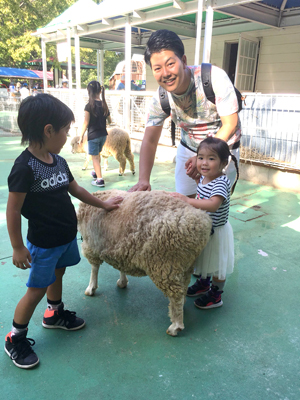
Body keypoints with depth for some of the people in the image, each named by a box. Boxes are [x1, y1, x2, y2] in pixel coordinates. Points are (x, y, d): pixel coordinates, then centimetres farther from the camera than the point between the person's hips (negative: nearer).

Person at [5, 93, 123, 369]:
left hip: (66, 236, 8)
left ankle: (54, 314, 50)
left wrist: (103, 204, 20)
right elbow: (13, 210, -20)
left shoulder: (58, 161, 0)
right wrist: (18, 247, -16)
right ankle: (15, 339, 27)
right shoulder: (25, 167, -24)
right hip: (43, 242, -8)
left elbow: (75, 189, 15)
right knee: (37, 289, 5)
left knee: (57, 274, 25)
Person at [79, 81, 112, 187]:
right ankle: (96, 172, 42)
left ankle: (99, 179, -2)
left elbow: (86, 123, -14)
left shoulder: (89, 106, -14)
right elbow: (110, 121, 10)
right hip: (103, 134, 6)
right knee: (98, 154, 25)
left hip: (93, 135, -6)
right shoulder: (104, 105, 2)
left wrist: (81, 136, -5)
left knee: (95, 157, 1)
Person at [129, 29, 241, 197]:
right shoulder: (160, 98, -17)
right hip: (188, 148, 3)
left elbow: (230, 124, -23)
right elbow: (150, 141, -15)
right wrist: (143, 179, -29)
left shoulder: (215, 77, -28)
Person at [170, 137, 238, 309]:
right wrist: (193, 174, 6)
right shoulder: (204, 178, -3)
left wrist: (187, 200, -44)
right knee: (205, 259, 28)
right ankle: (204, 283, 52)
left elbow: (213, 204, -45)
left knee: (217, 264, 12)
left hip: (217, 231, -8)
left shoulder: (221, 183, -30)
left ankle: (215, 296, 33)